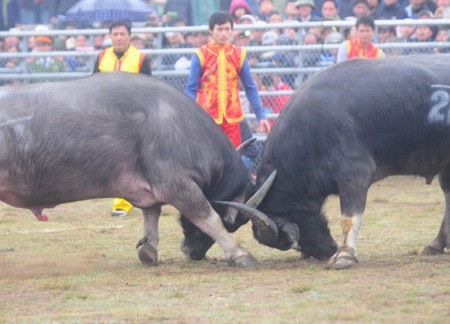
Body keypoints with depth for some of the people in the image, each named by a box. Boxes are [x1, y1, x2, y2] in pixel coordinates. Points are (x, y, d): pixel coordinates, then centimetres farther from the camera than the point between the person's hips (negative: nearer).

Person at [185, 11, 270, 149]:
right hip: (207, 118, -2)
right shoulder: (200, 55, -2)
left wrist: (261, 116, 3)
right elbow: (191, 89, -1)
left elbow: (250, 88, 9)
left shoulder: (239, 54, 5)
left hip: (231, 118, 2)